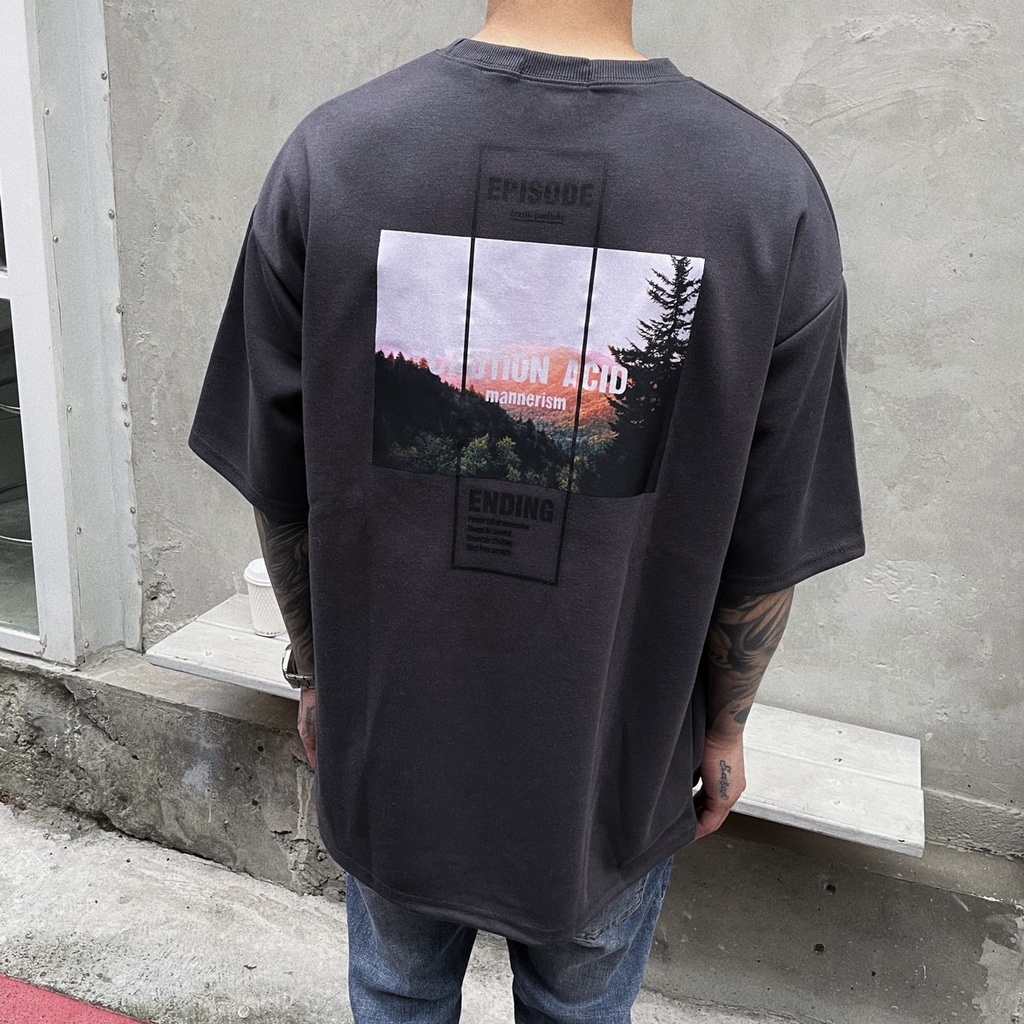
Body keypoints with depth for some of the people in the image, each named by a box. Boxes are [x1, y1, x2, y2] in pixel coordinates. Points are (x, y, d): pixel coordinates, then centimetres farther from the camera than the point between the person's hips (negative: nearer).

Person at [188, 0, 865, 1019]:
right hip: (613, 767, 0)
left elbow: (280, 492, -8)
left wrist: (319, 670, 10)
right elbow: (766, 552, -10)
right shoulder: (775, 191, -18)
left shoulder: (327, 154, -16)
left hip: (387, 743, 1)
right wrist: (723, 725, 8)